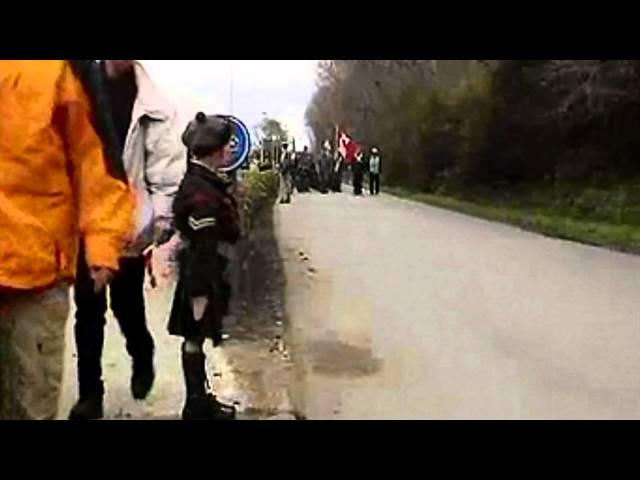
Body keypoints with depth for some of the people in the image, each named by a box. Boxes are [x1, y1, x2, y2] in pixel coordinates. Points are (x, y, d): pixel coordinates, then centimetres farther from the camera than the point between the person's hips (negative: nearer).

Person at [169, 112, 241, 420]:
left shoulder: (209, 182, 10)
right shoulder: (201, 191, -22)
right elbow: (201, 248, -25)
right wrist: (199, 291, -24)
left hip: (209, 273, 10)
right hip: (200, 276, -10)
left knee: (197, 338, 17)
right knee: (195, 338, 2)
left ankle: (201, 397, 30)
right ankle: (197, 405, 13)